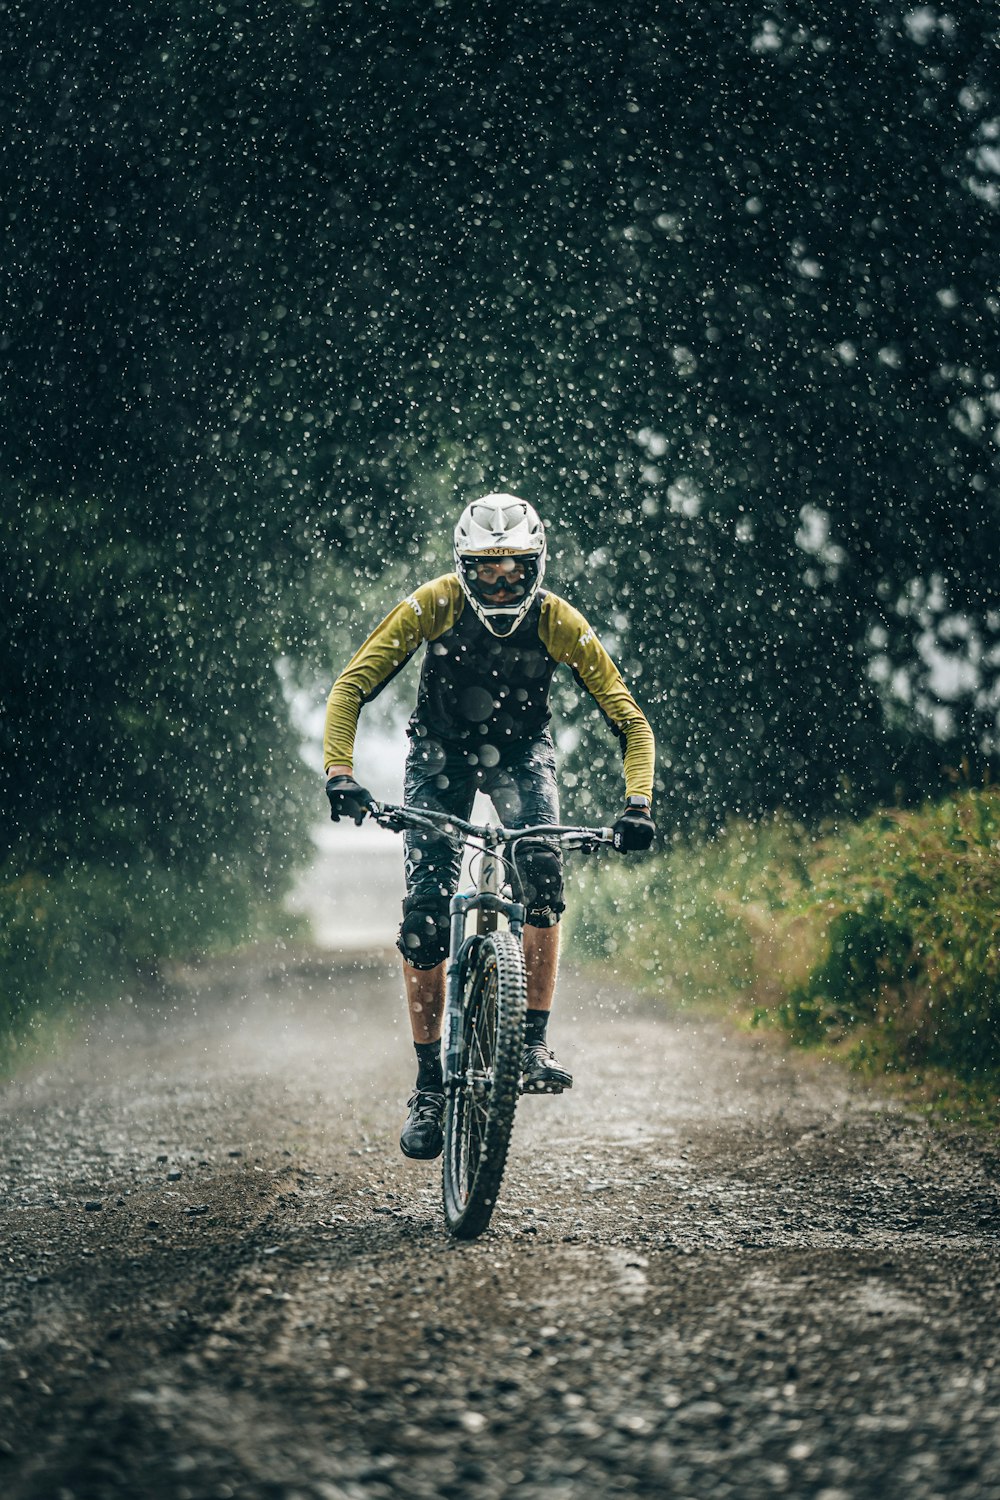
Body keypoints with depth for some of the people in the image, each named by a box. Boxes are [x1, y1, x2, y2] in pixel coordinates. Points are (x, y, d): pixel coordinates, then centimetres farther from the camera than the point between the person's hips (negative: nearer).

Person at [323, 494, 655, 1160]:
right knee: (425, 911, -12)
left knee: (543, 866, -30)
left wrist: (638, 803, -33)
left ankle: (536, 1043, -25)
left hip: (520, 754, 0)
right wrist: (340, 774, -37)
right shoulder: (435, 605, -24)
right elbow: (351, 688, -22)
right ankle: (430, 1085, 0)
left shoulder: (558, 622, -23)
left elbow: (631, 722, -18)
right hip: (441, 752, 0)